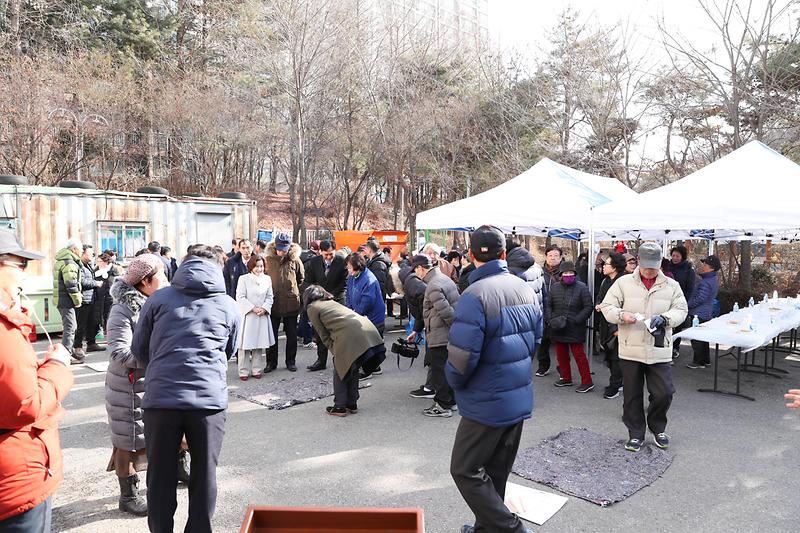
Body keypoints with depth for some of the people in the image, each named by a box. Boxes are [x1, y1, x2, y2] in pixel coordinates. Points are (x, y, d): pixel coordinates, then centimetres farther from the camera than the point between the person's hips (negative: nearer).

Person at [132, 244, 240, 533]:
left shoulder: (158, 299, 6)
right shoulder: (229, 306, 8)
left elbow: (139, 349, 13)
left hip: (160, 398, 1)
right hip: (209, 399, 0)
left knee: (161, 477, 16)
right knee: (204, 475, 15)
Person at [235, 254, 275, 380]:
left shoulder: (267, 279, 7)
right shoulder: (243, 279, -4)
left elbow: (269, 297, 9)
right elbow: (240, 298, -7)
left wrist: (264, 308, -8)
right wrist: (253, 308, -13)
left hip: (262, 316, 3)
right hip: (247, 315, -3)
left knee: (259, 344, 8)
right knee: (245, 344, -1)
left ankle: (257, 370, 17)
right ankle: (244, 372, 8)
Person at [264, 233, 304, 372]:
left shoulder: (295, 259, -2)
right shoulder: (268, 260, -3)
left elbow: (301, 278, 12)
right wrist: (269, 292, 6)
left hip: (291, 303, 0)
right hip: (273, 302, 0)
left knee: (292, 335, 8)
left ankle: (291, 361, 21)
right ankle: (271, 362, 20)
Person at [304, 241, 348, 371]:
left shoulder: (342, 261, -10)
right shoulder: (314, 262, -1)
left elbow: (345, 282, -6)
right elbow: (309, 282, 6)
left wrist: (332, 295, -12)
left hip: (337, 299, -3)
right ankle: (321, 361, 15)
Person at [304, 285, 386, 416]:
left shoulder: (312, 308, 13)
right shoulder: (331, 302, 33)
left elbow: (324, 336, 8)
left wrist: (334, 350, 13)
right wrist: (337, 350, 22)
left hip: (351, 336, -7)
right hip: (369, 331, 7)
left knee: (340, 371, 12)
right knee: (352, 370, 22)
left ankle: (340, 407, 18)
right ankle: (352, 404, 30)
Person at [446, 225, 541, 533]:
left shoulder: (475, 295, -23)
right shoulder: (525, 288, 2)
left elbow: (461, 357, -25)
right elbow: (535, 340, 11)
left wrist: (455, 383, -4)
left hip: (488, 403, -8)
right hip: (521, 399, 8)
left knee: (465, 471, 7)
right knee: (496, 472, 20)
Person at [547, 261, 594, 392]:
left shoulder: (582, 288, -5)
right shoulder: (555, 288, 8)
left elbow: (588, 307, -6)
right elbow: (548, 305, 13)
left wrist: (576, 320, -15)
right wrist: (550, 319, -3)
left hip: (574, 329, -5)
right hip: (558, 329, 5)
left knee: (579, 354, -3)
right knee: (561, 354, 13)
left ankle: (587, 382, 7)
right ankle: (566, 378, 28)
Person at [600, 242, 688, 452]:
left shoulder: (671, 286, 6)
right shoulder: (623, 283, 1)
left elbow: (681, 310, 3)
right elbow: (607, 307, 1)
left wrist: (664, 318, -17)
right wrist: (621, 315, -20)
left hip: (659, 350, 1)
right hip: (630, 350, -1)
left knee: (664, 393, 1)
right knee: (632, 395, 9)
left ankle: (658, 428, 30)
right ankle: (636, 433, 26)